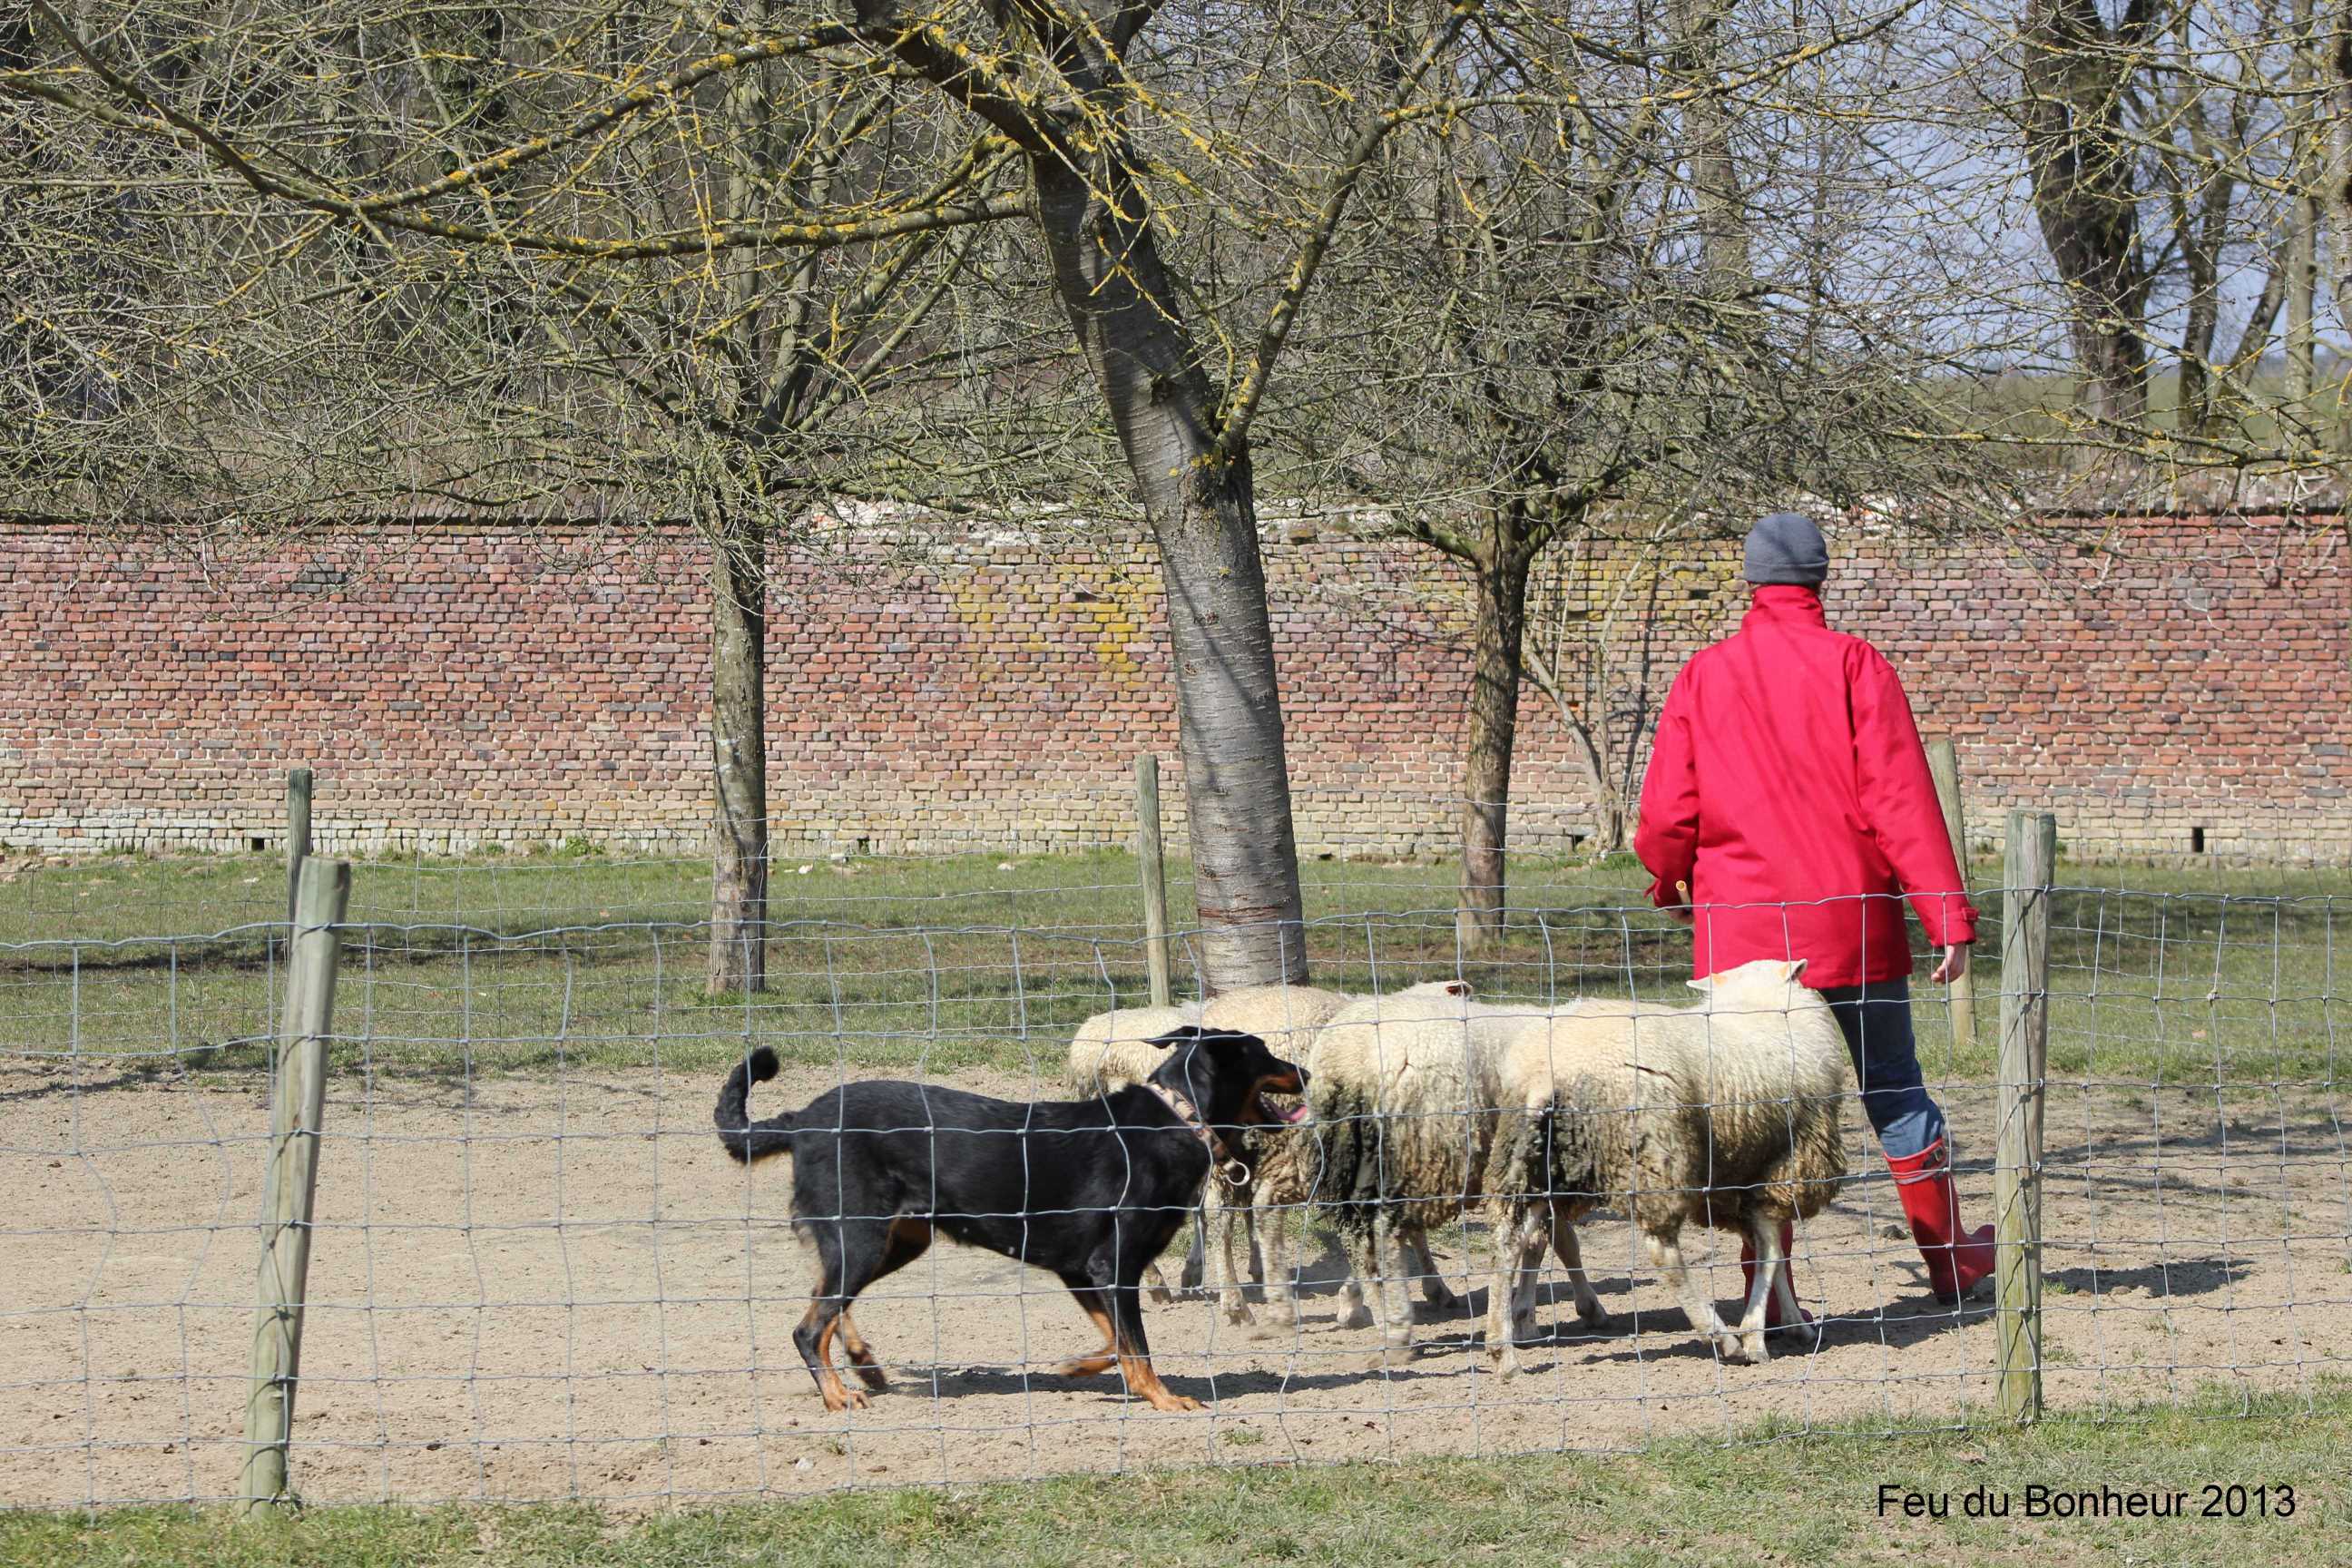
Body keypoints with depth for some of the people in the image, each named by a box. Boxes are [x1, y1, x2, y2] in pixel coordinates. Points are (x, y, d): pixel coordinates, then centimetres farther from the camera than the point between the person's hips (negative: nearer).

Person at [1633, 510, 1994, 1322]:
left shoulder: (1703, 676, 1)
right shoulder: (1855, 666, -5)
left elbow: (1667, 812, 2)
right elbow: (1901, 799, -10)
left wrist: (1668, 882, 23)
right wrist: (1948, 916, -8)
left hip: (1742, 929, 1)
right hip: (1852, 927, -1)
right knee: (1895, 1093, 12)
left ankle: (1768, 1298, -1)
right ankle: (1948, 1257, 24)